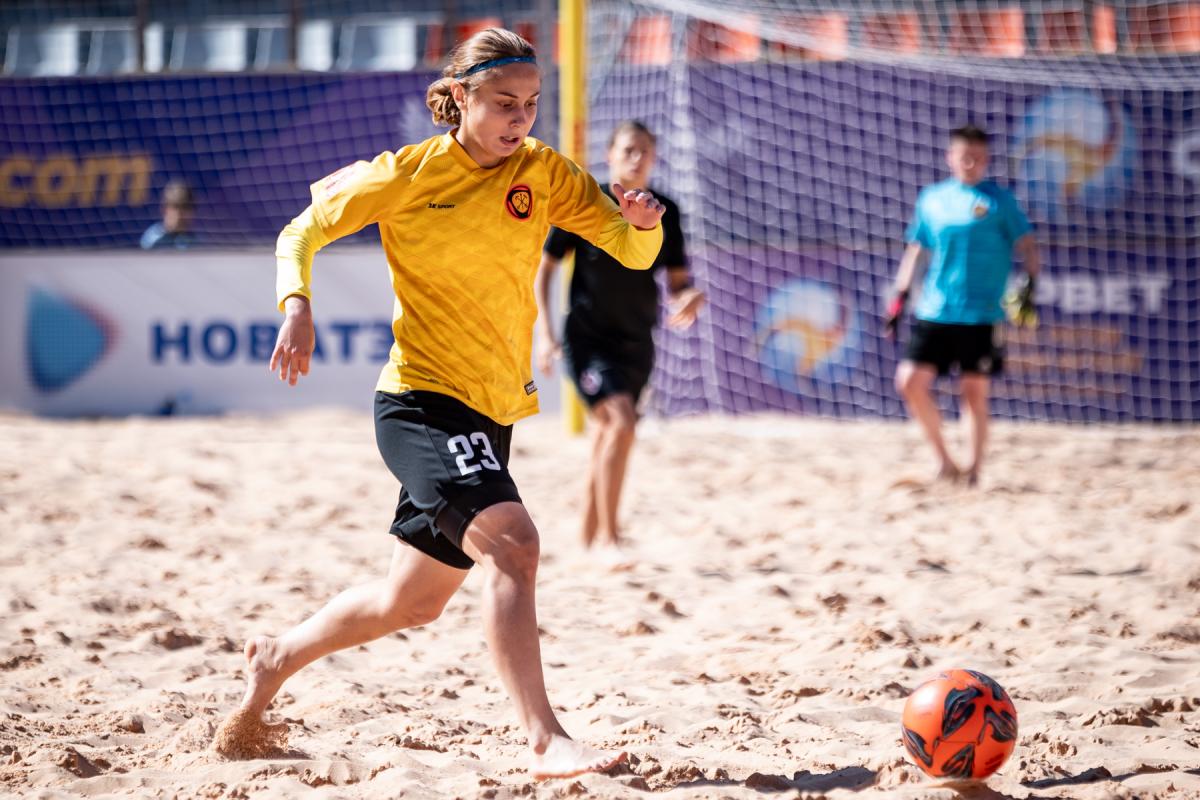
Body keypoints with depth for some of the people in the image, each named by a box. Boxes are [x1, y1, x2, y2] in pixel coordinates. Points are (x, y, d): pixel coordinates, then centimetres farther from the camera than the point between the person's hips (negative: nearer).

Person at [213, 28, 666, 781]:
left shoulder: (543, 171, 2)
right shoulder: (407, 174, -8)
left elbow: (631, 251, -2)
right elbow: (303, 232, 2)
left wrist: (645, 223, -25)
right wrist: (298, 304, -17)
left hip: (492, 414, 6)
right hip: (421, 402, -6)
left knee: (412, 601, 16)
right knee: (512, 543, -28)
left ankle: (274, 660, 40)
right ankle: (546, 740, -28)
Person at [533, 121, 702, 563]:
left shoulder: (664, 213, 2)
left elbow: (678, 280, 9)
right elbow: (544, 269, -2)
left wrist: (690, 299, -15)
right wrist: (544, 331, -11)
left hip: (636, 344, 5)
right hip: (588, 340, -5)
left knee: (604, 444, 14)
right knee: (621, 423, -24)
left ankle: (588, 539, 28)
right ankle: (607, 537, -17)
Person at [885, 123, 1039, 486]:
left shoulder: (998, 200, 1)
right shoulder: (931, 198, 11)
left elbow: (1026, 244, -2)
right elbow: (916, 250, 18)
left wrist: (1029, 283, -18)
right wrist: (899, 298, 14)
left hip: (981, 316, -3)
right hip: (933, 313, 3)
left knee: (974, 392, 0)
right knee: (910, 381, -7)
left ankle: (974, 471, 10)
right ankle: (943, 458, 8)